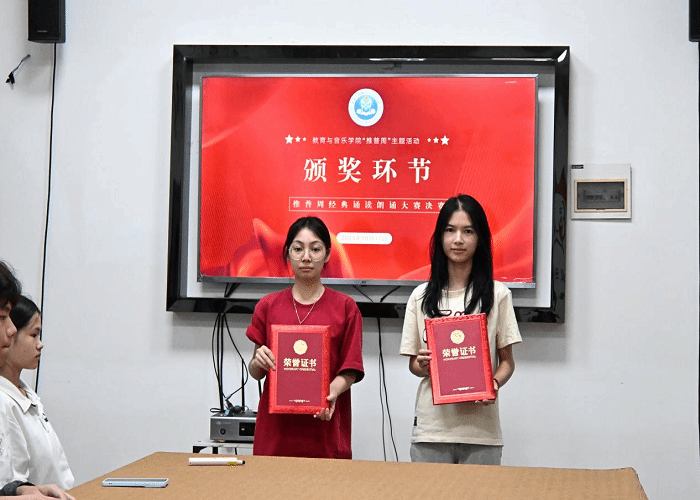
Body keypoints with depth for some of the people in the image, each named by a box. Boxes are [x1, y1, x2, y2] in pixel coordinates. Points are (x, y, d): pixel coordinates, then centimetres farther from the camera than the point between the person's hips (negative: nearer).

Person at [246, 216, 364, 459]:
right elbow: (256, 373, 10)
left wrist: (332, 392, -20)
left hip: (325, 424, -1)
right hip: (276, 427, 1)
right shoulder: (268, 306, 7)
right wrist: (258, 362, -12)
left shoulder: (345, 307, 3)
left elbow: (350, 370, -1)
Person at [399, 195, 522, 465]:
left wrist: (494, 383, -14)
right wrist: (422, 367, -10)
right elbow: (413, 363, 12)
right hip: (431, 426, 1)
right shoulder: (421, 297, 8)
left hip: (480, 428, -1)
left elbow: (507, 361, 6)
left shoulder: (497, 295, 3)